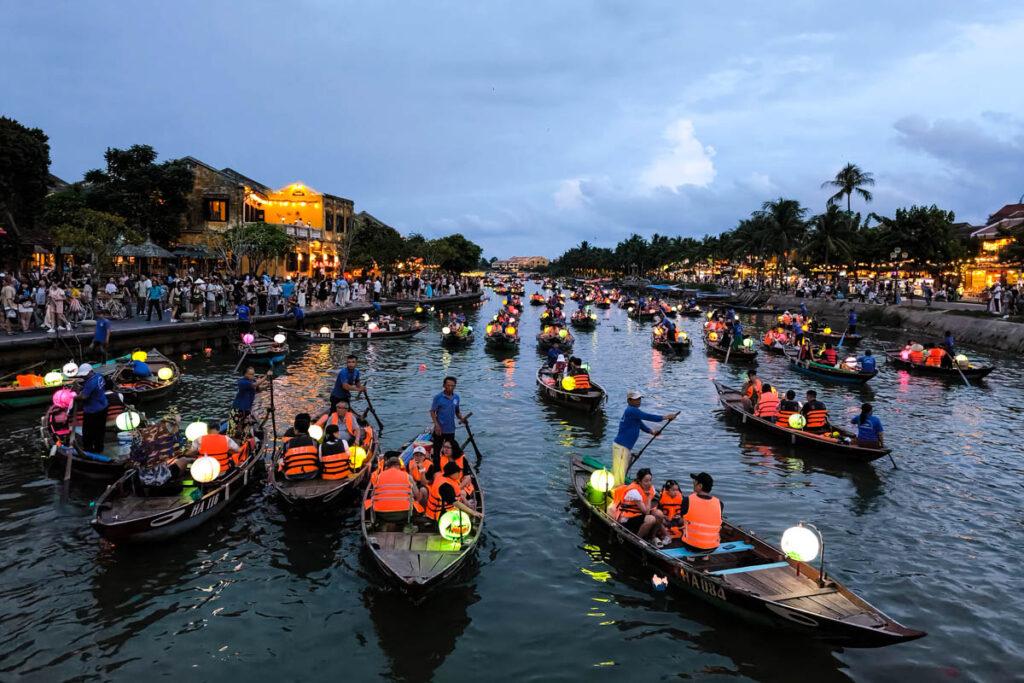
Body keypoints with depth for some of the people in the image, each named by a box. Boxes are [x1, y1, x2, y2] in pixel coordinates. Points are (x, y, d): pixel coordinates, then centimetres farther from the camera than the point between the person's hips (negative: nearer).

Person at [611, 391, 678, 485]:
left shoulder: (633, 411, 17)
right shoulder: (631, 410, -15)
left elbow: (640, 424, 22)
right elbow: (648, 417, -19)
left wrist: (651, 431, 7)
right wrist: (665, 417, -13)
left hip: (624, 447, 10)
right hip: (621, 447, -10)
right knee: (619, 475, -10)